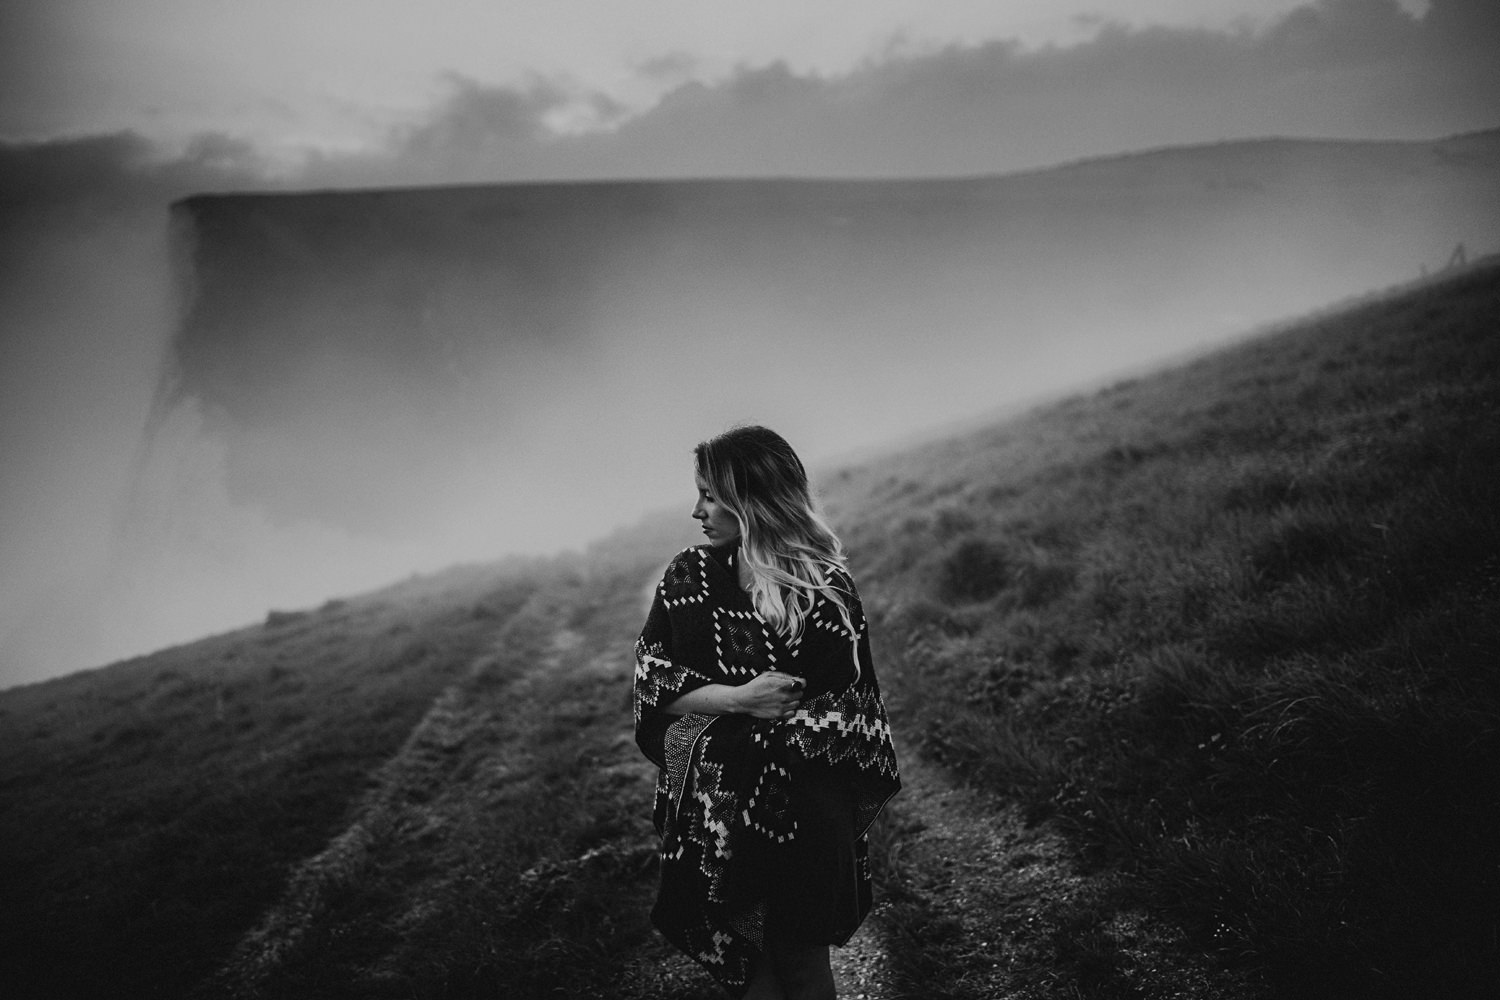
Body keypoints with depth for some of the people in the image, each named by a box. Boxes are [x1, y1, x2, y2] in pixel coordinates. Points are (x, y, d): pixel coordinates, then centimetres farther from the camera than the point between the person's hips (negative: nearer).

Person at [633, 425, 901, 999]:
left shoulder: (826, 587, -6)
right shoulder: (689, 577, 1)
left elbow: (854, 705, -4)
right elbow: (652, 682, -3)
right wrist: (739, 698, -16)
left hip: (804, 808, -2)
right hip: (712, 807, 2)